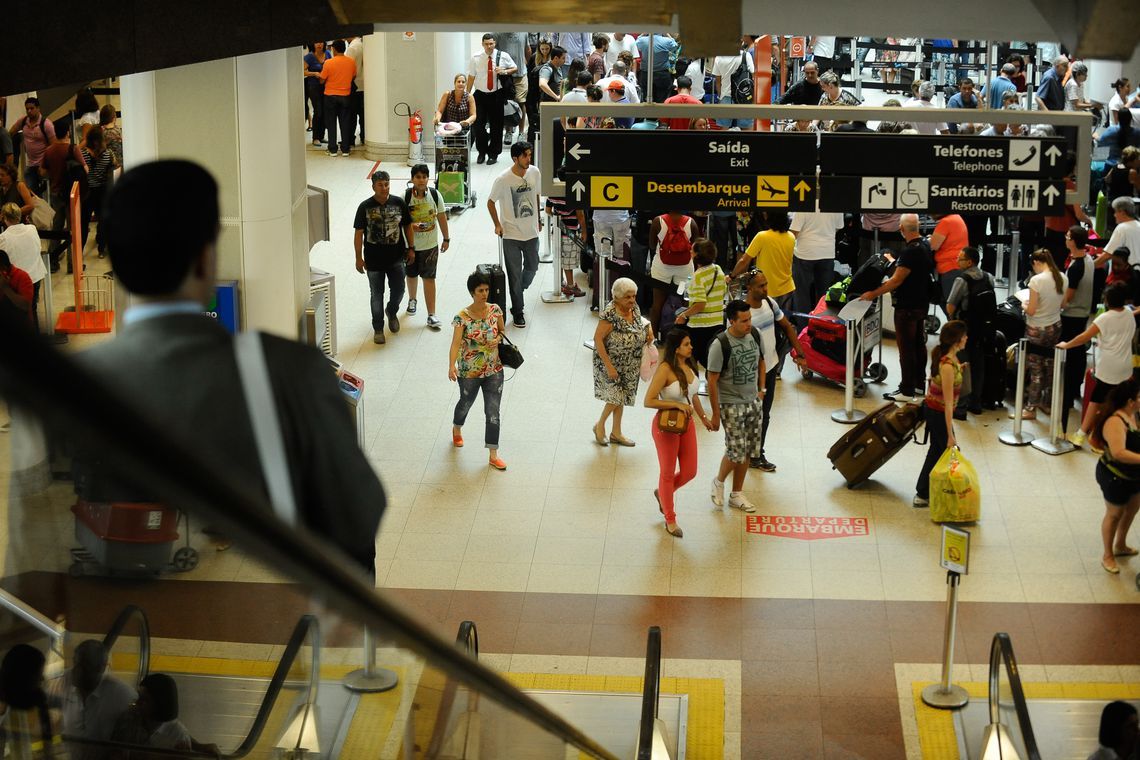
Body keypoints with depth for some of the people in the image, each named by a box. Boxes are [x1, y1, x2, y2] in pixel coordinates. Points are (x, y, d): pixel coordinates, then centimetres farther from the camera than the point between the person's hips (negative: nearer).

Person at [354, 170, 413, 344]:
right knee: (377, 295, 7)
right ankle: (378, 329, 22)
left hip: (396, 258, 2)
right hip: (374, 260, -2)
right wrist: (359, 258, -7)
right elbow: (359, 233, -6)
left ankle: (392, 312, 43)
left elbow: (408, 226, 6)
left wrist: (411, 248, 3)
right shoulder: (365, 206, -10)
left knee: (398, 290, 11)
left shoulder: (399, 203, -4)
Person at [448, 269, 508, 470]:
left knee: (493, 412, -1)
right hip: (469, 372, -2)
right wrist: (451, 366, -40)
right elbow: (456, 343, -26)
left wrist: (498, 339, -14)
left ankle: (493, 455, 5)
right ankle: (456, 429, 56)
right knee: (466, 403, 23)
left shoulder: (495, 310, -7)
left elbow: (502, 330, 9)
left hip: (494, 370, 2)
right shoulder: (462, 317, -19)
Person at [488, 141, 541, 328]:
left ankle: (517, 294, 42)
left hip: (531, 232, 4)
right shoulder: (503, 180, -17)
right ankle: (518, 311, 13)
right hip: (511, 235, -4)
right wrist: (497, 225, -7)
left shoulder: (535, 173, -4)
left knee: (532, 267, 15)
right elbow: (491, 202, -3)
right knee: (515, 274, 2)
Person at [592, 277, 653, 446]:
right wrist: (609, 366, -24)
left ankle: (616, 433, 29)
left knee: (621, 397, 16)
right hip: (611, 362, -7)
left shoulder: (634, 309, -2)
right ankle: (600, 425, 18)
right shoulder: (610, 314, -25)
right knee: (616, 396, -7)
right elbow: (598, 338, -23)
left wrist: (648, 330, -3)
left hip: (629, 365, 7)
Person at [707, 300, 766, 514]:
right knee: (736, 451, -7)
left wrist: (761, 389, 11)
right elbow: (712, 380, -16)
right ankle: (719, 481, 22)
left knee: (747, 451, 9)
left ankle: (737, 494, 23)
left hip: (753, 401, 6)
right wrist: (715, 414, -14)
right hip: (731, 405, -6)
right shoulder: (720, 345, -21)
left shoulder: (754, 334, -3)